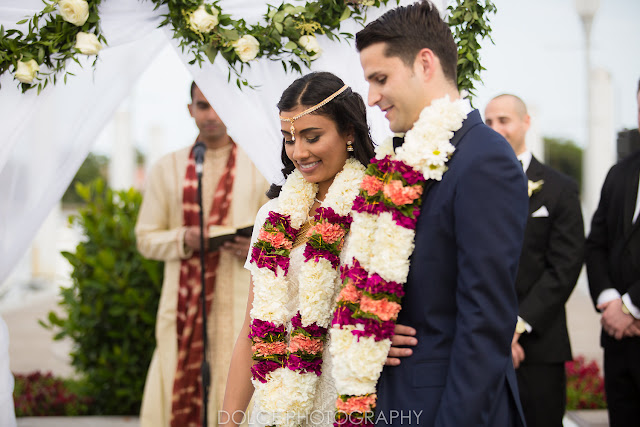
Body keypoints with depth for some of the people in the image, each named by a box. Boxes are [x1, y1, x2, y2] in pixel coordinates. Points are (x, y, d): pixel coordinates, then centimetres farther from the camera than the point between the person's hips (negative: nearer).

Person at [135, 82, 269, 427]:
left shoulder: (259, 168, 7)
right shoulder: (167, 169, 10)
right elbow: (146, 237, 9)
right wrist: (183, 239, -11)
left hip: (240, 305, -1)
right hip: (183, 304, 1)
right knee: (175, 399, -3)